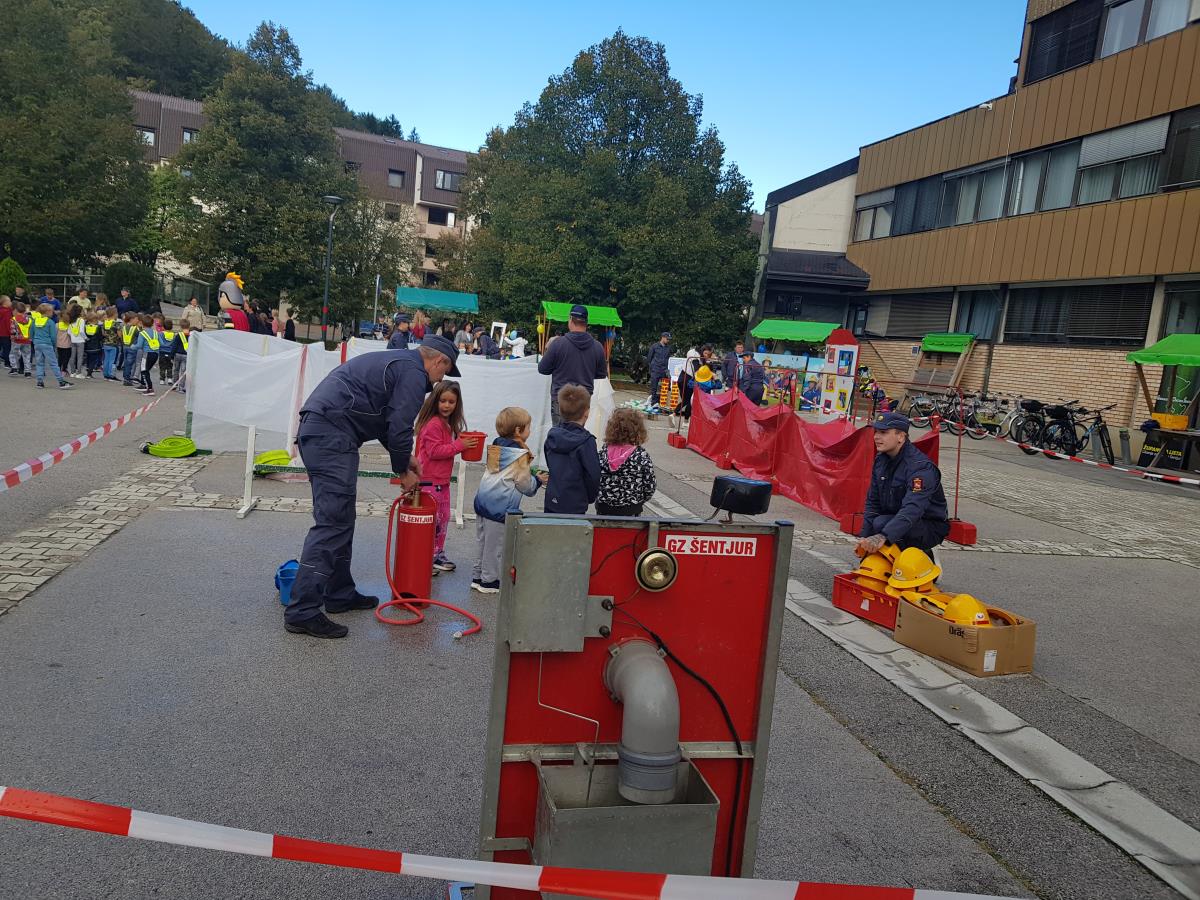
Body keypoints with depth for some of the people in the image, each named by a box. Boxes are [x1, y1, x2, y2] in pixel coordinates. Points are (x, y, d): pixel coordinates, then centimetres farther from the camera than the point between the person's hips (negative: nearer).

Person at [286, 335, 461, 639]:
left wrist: (405, 457, 31)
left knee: (340, 521, 17)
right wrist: (404, 471, 6)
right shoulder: (414, 373, -4)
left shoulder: (395, 361, 27)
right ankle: (303, 611, -13)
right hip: (333, 435, -11)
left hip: (315, 429, 11)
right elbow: (399, 426, -9)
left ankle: (340, 594, 26)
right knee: (331, 523, -12)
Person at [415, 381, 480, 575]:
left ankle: (438, 555, 26)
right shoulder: (433, 424, -17)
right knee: (431, 520, -4)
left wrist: (463, 442, 8)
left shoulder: (449, 424, 14)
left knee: (443, 519, 16)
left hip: (443, 480, 10)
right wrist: (459, 445, -21)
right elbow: (434, 451, -22)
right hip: (430, 481, -10)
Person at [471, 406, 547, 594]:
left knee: (483, 541, 17)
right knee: (495, 545, 3)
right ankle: (489, 581, 11)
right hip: (501, 507, -8)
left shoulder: (496, 447, 13)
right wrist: (538, 480, 9)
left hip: (483, 499, 8)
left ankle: (478, 576, 25)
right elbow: (525, 484, -11)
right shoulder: (520, 454, -13)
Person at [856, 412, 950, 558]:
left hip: (930, 527, -8)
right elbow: (872, 501, 6)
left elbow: (912, 509, -39)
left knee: (881, 524, -30)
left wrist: (883, 536, -53)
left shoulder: (920, 467, -25)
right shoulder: (881, 459, 2)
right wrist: (865, 537, -6)